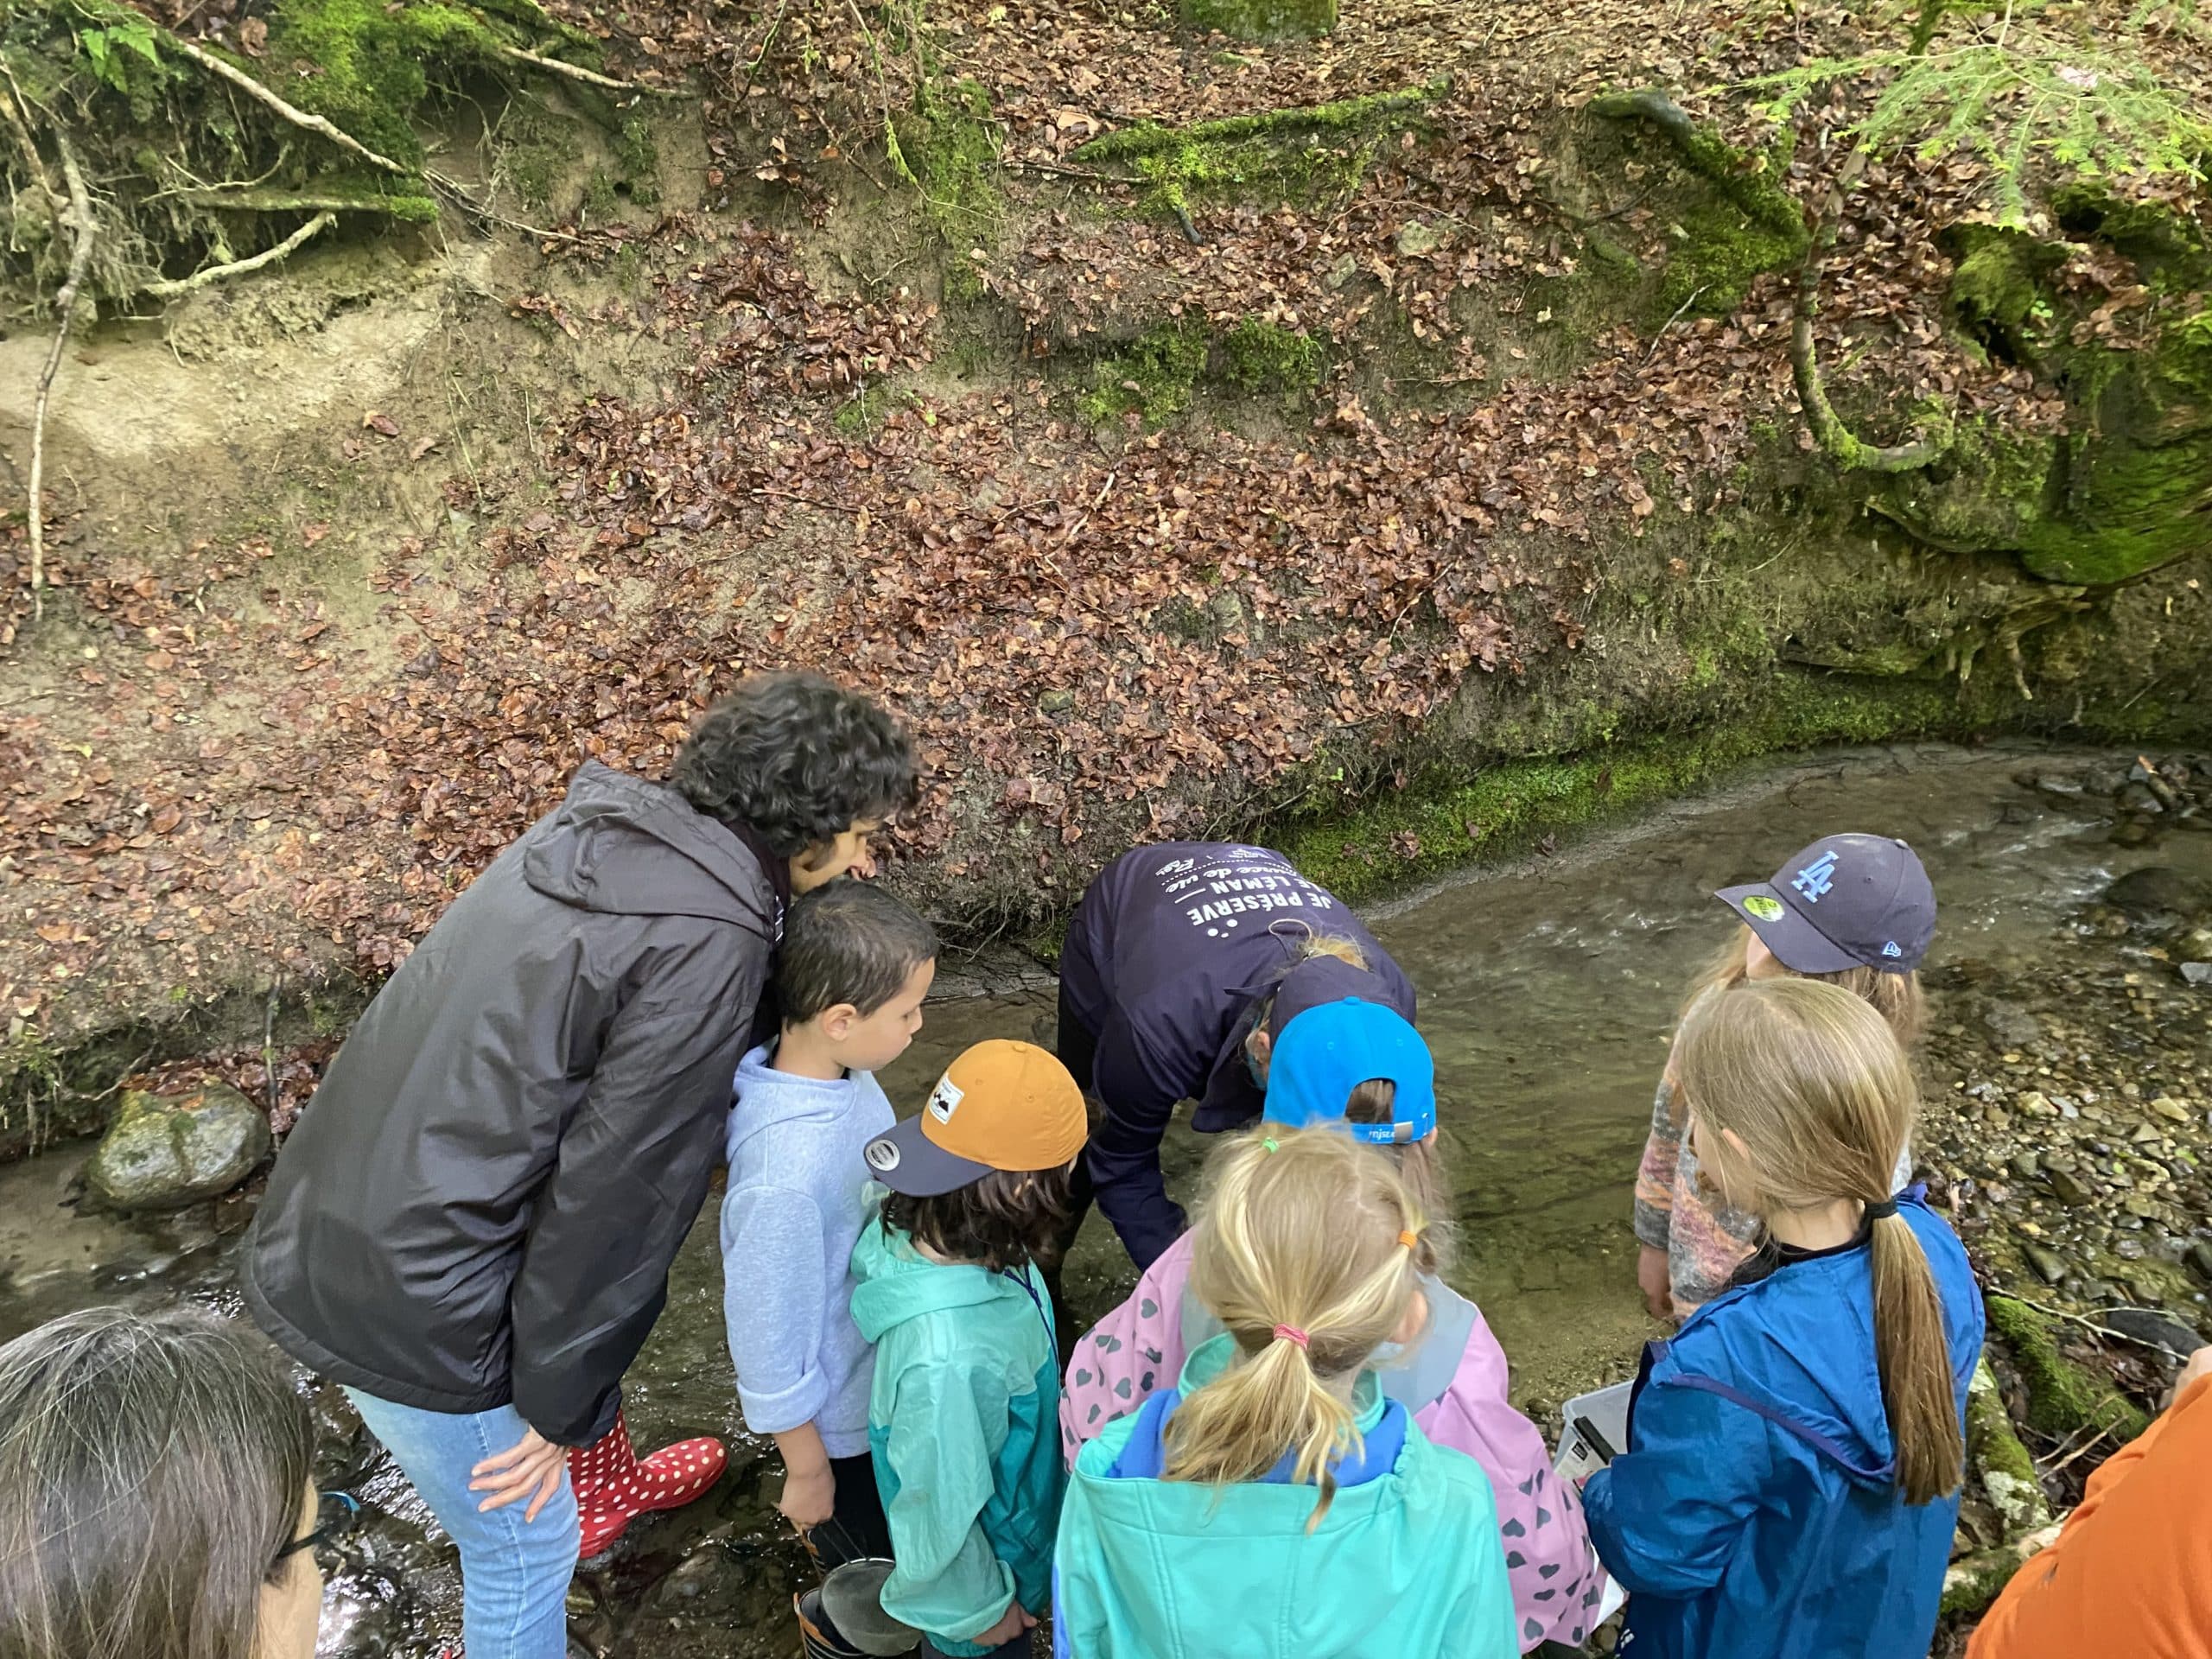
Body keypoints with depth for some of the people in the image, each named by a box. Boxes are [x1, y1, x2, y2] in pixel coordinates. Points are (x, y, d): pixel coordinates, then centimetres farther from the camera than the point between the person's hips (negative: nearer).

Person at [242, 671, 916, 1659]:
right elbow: (623, 1182, -21)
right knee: (526, 1545, 14)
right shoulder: (704, 941, -24)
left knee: (577, 1315, 34)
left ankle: (606, 1479, 61)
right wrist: (558, 1403, -10)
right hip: (407, 1308, -9)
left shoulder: (598, 828, 1)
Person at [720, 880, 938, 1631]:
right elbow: (771, 1338, -25)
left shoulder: (842, 1069, -16)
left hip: (885, 1367, 6)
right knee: (877, 1567, 22)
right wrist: (806, 1472, -11)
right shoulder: (784, 1176, -39)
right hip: (846, 1414, -6)